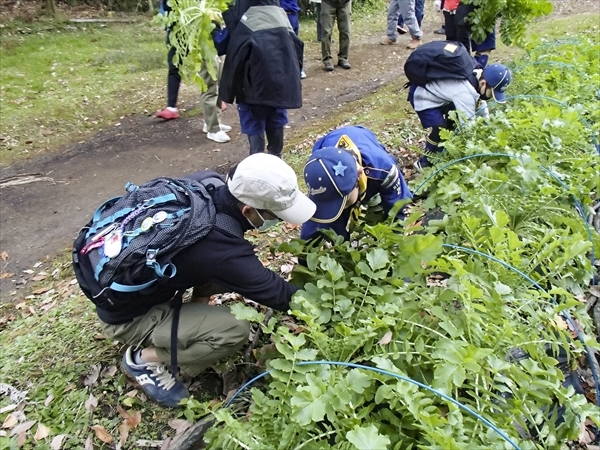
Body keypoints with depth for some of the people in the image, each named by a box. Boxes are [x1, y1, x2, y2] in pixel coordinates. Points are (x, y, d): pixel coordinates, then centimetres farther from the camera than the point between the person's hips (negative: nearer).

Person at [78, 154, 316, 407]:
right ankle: (144, 359, -1)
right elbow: (274, 292, -21)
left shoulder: (206, 183, -16)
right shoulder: (218, 246, -36)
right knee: (235, 330, -21)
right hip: (126, 315, -7)